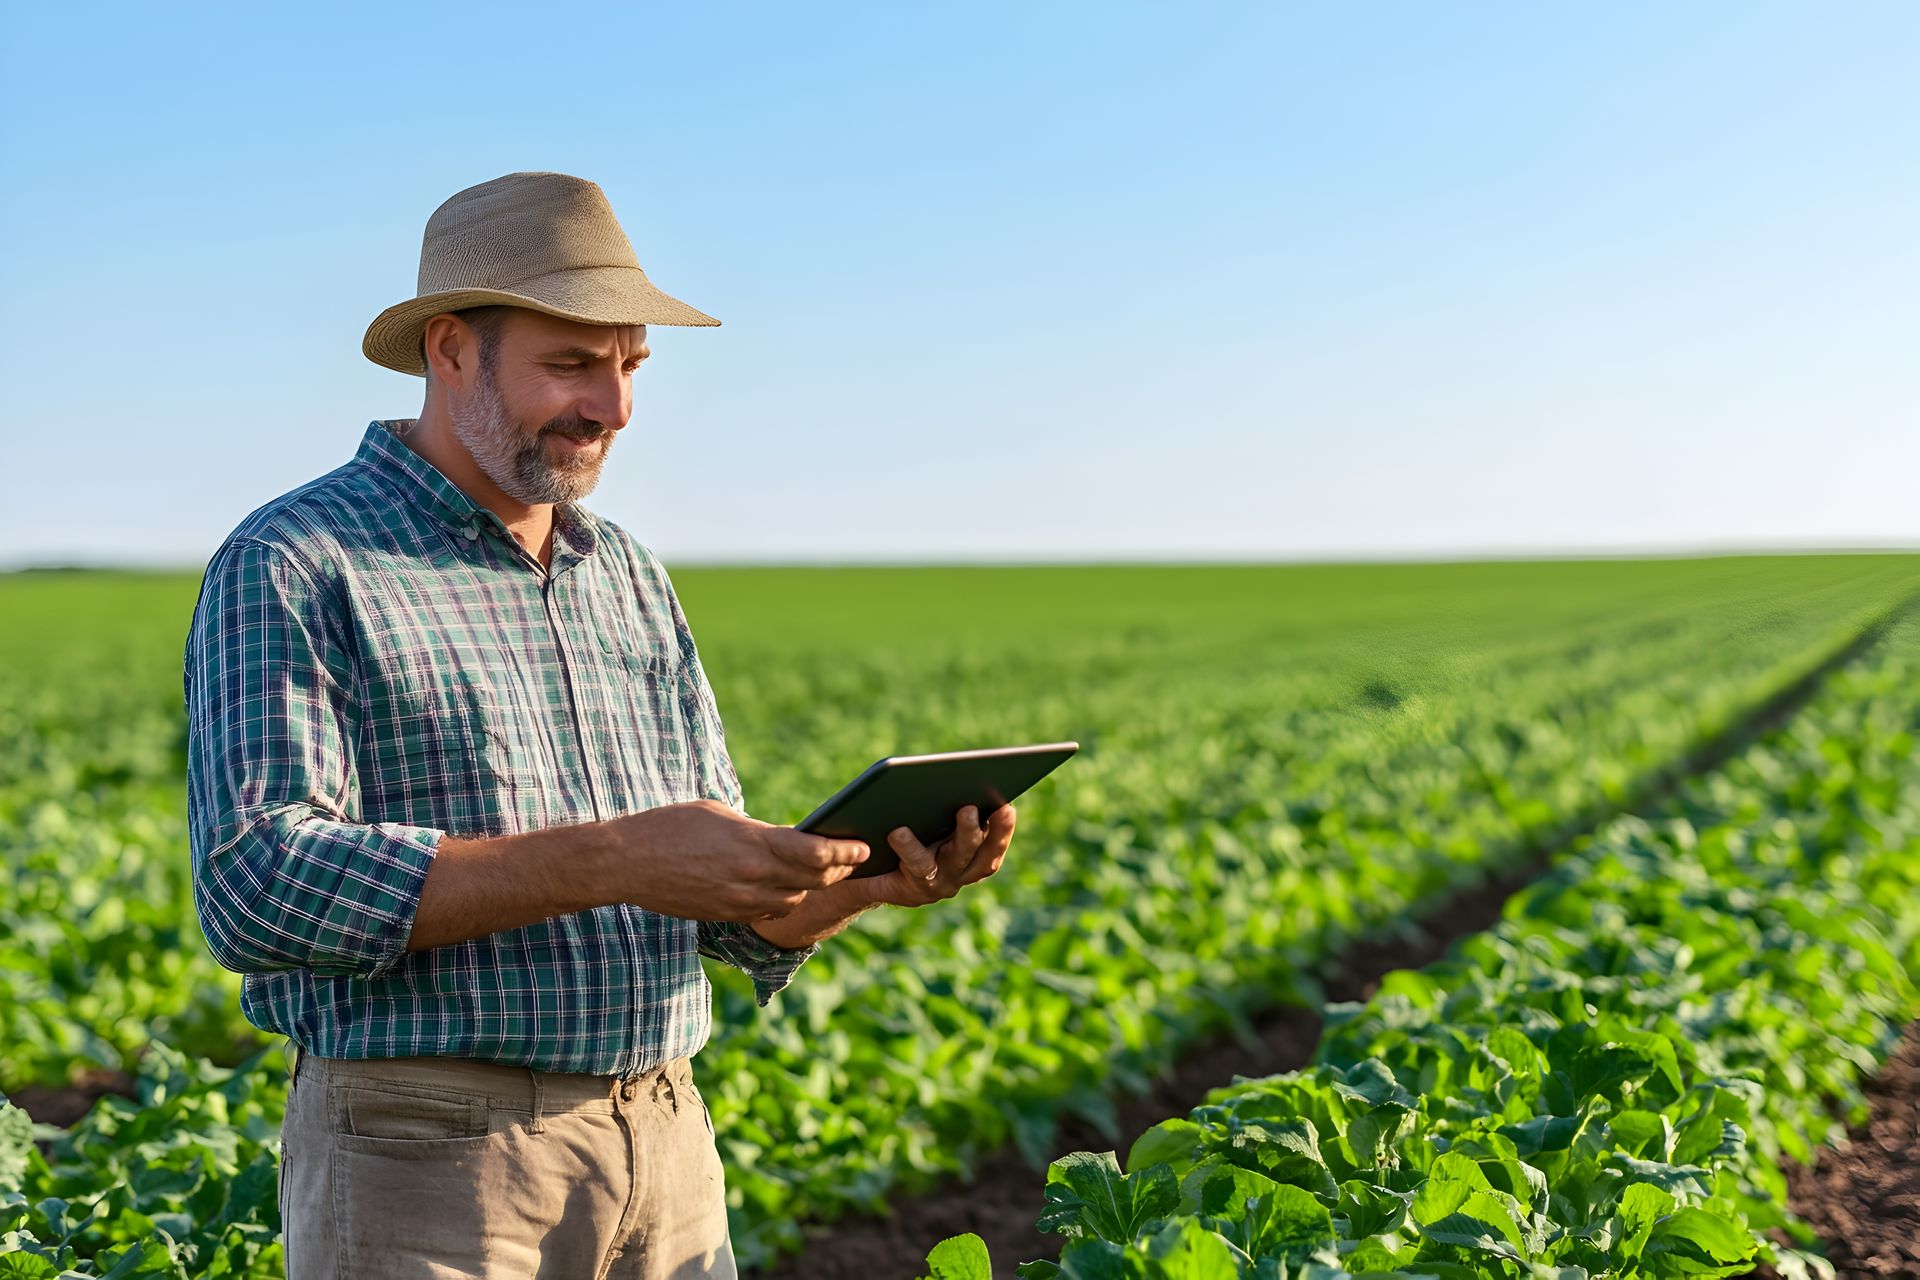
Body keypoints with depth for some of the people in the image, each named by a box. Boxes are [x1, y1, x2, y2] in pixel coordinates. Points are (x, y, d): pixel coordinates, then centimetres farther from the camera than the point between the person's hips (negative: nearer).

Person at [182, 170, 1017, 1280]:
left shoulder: (634, 581, 14)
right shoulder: (289, 569, -6)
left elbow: (739, 912, 14)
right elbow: (256, 889, -19)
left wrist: (871, 877, -8)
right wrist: (609, 862, -24)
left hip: (668, 1155, 6)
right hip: (426, 1159, -5)